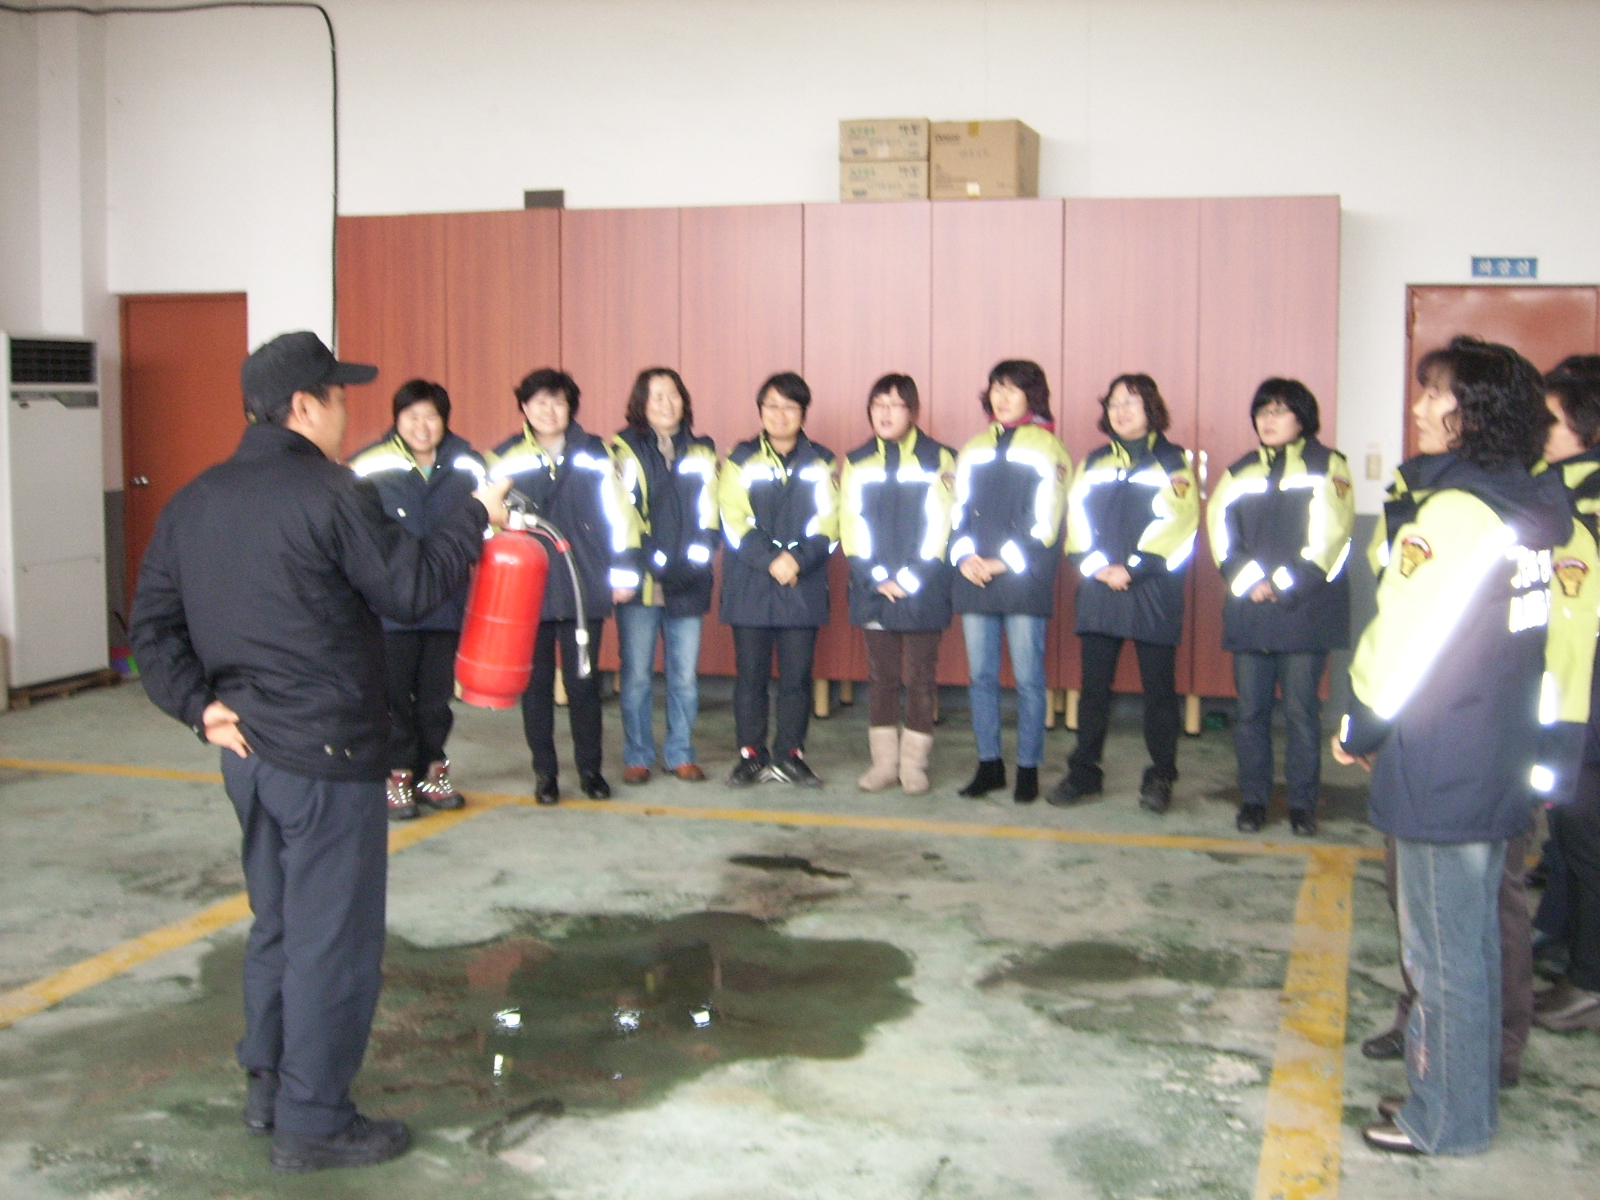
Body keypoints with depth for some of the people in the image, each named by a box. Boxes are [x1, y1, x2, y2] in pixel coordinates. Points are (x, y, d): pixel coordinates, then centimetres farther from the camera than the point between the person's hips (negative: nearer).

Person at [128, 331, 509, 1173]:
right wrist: (476, 517, 1)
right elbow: (411, 591, -10)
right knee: (333, 938, 2)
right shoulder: (331, 494, -15)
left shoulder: (195, 502, 8)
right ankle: (313, 1122, 10)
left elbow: (152, 623, 7)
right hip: (328, 755, -8)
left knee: (277, 922, 21)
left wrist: (198, 704, 3)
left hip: (246, 751, 8)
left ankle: (268, 1086, 32)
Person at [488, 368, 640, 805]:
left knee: (583, 681, 5)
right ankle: (544, 772, 17)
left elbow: (619, 516, 6)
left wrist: (623, 572, 3)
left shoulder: (596, 454, 4)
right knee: (536, 683, 6)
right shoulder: (505, 459, 3)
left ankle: (590, 768, 18)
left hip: (584, 588, 0)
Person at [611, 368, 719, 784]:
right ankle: (637, 757, 12)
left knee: (685, 677, 5)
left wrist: (698, 555, -6)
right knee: (636, 676, 1)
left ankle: (681, 754, 17)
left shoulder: (701, 452, 13)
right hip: (640, 582, -2)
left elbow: (709, 515, 10)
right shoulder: (623, 450, 4)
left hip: (687, 585, 2)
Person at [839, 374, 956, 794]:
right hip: (873, 589, 3)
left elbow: (939, 526, -4)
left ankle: (913, 764, 10)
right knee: (882, 676, 7)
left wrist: (911, 579, -11)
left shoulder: (938, 459, 1)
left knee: (920, 677, 1)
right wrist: (877, 579, -8)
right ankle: (883, 762, 14)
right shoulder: (856, 463, 10)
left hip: (923, 591, -2)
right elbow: (852, 526, 4)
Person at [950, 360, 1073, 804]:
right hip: (974, 581, 5)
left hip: (1024, 581, -5)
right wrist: (964, 555, -4)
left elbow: (1044, 522, -6)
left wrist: (1004, 563, -12)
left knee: (1028, 678, -2)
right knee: (981, 676, 7)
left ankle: (1028, 768, 6)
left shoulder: (1048, 450, 1)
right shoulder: (974, 450, 17)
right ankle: (988, 763, 16)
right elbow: (959, 512, 14)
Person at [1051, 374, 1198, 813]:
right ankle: (1083, 773, 12)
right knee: (1094, 686, 5)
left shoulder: (1172, 461, 3)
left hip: (1154, 591, -3)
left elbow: (1176, 522, -7)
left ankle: (1160, 778, 10)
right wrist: (1096, 566, -9)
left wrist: (1133, 568, -14)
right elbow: (1078, 517, 7)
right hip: (1098, 590, 3)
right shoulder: (1094, 462, 16)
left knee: (1158, 687, 1)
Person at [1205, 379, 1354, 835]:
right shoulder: (1240, 473, 16)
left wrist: (1283, 584, -10)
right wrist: (1249, 582, -9)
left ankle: (1303, 804, 7)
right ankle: (1252, 799, 13)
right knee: (1251, 708, 4)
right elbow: (1221, 533, 6)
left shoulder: (1328, 466, 4)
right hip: (1248, 607, 3)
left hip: (1306, 607, -3)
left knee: (1301, 709, -2)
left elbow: (1329, 536, -6)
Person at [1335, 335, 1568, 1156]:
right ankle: (1448, 1090, 31)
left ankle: (1447, 1120, 16)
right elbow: (1513, 632, 12)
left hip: (1443, 765, -9)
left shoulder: (1455, 510, -20)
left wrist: (1360, 727, -2)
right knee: (1469, 936, 18)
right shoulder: (1533, 507, 7)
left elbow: (1403, 640, -19)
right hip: (1500, 757, 9)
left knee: (1445, 947, 3)